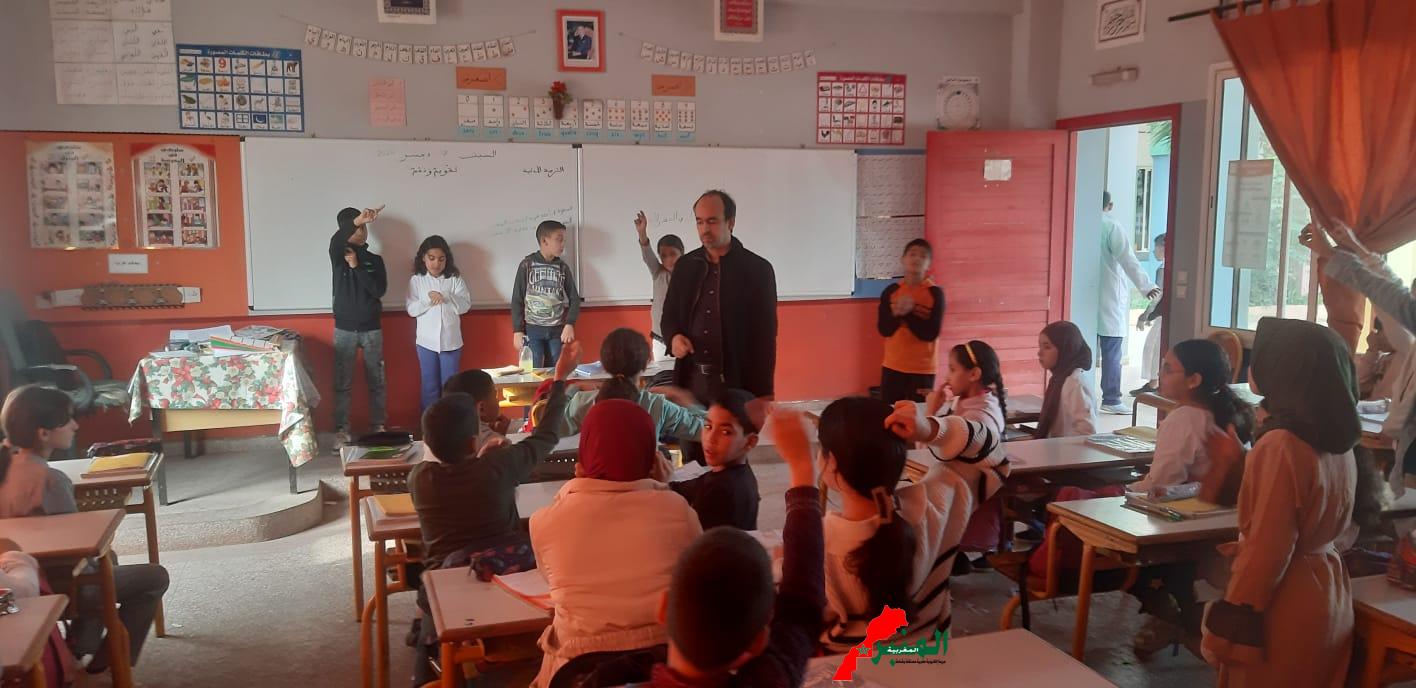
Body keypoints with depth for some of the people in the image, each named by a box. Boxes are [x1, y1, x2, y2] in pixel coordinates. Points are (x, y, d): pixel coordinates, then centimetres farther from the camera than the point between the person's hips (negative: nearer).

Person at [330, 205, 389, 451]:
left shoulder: (375, 260, 6)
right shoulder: (339, 255, -2)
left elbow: (379, 290, -8)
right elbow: (335, 240, -27)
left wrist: (357, 266, -15)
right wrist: (357, 220, -43)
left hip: (372, 329, 2)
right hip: (344, 329, -2)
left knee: (376, 381, 7)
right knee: (342, 382, 2)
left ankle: (378, 427, 18)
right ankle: (341, 431, 10)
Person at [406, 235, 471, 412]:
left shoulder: (455, 278, -1)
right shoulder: (416, 280, 0)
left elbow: (465, 306, -7)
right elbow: (411, 310, -4)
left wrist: (446, 297, -21)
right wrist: (428, 299, -19)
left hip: (451, 341, 0)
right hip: (426, 341, 0)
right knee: (430, 384, 10)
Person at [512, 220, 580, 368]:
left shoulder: (563, 268, 7)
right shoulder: (527, 265, 0)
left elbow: (574, 299, 7)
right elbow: (517, 300, 1)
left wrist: (569, 324, -9)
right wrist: (517, 330, -5)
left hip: (557, 331, 3)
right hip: (532, 330, -3)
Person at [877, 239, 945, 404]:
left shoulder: (935, 293, -7)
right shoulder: (891, 291, 2)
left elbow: (931, 333, -12)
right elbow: (884, 329, -4)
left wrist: (908, 313, -19)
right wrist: (897, 313, -22)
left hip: (922, 370, -3)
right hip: (892, 367, 3)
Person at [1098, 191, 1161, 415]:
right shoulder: (1113, 227, -9)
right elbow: (1128, 261, -16)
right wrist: (1146, 287, -17)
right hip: (1110, 300, -5)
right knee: (1112, 352, 0)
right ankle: (1111, 399, 2)